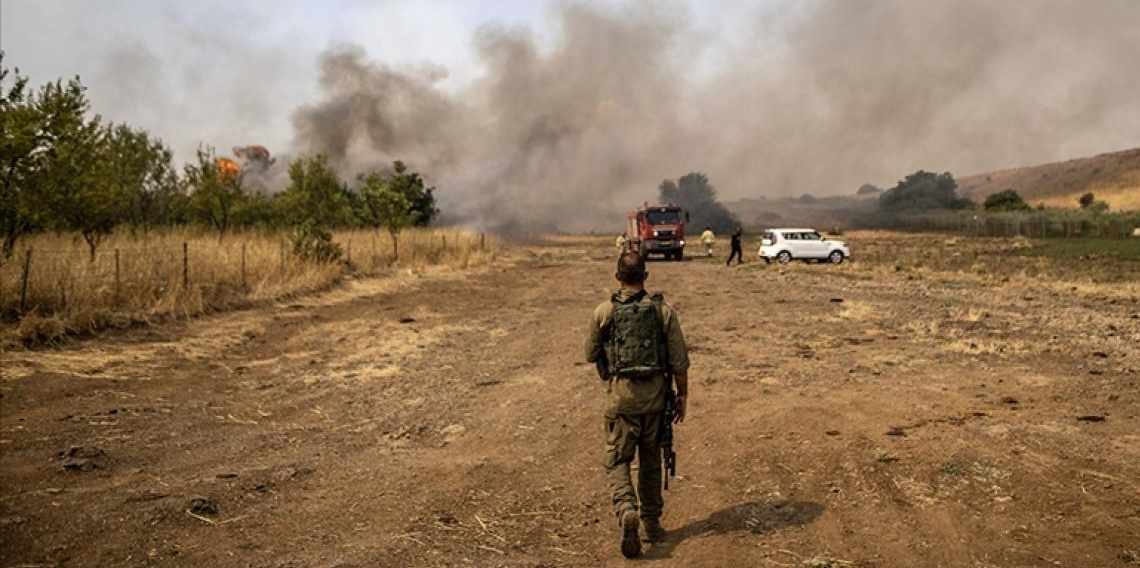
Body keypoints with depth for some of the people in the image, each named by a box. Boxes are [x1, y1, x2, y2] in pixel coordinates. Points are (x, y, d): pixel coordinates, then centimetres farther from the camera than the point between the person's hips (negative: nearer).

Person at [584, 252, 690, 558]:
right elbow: (679, 361, -2)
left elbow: (591, 355, 6)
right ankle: (651, 523, 25)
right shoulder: (663, 310, -4)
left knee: (617, 460, 8)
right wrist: (682, 396, 9)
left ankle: (627, 511, -17)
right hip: (655, 394, 2)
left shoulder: (604, 311, -5)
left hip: (620, 395, -2)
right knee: (650, 461, 16)